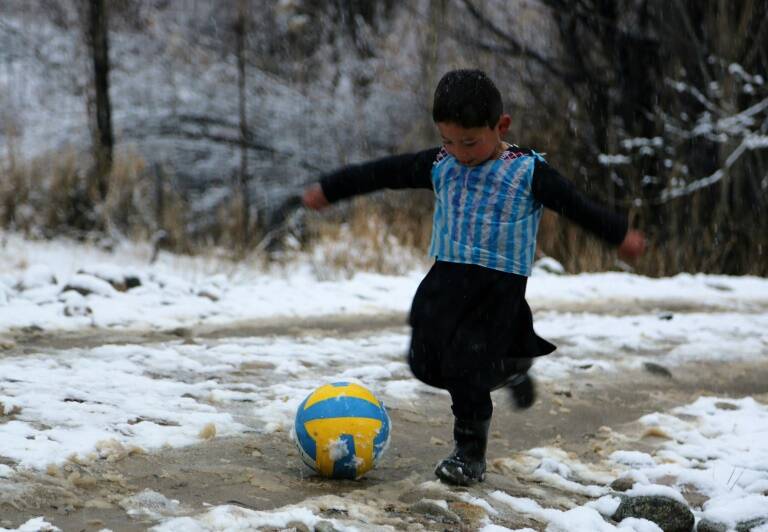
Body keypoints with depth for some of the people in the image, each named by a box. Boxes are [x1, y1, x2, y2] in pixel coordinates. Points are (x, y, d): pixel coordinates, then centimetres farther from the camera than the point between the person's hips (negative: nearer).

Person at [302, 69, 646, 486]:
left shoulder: (528, 172, -6)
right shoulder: (439, 166, 4)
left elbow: (577, 205, 3)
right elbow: (381, 174, 11)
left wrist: (620, 234, 10)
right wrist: (329, 189, 19)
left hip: (500, 284, -5)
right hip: (447, 276, 5)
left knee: (468, 371, -11)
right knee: (426, 363, 3)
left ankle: (470, 453, 6)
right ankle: (509, 369, 28)